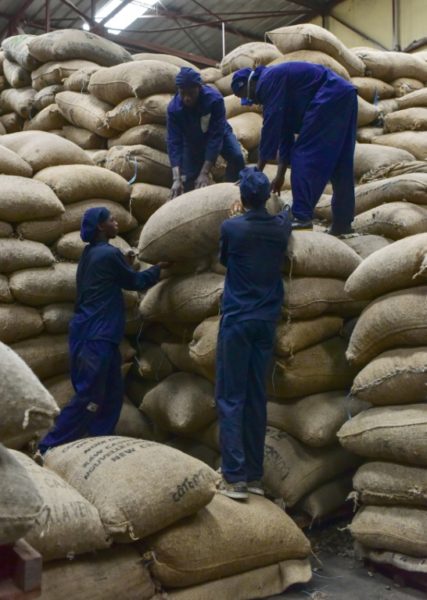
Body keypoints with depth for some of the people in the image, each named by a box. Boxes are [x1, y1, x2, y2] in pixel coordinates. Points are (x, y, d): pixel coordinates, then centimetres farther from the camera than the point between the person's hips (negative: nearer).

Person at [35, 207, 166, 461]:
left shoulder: (91, 253, 15)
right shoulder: (109, 254, -12)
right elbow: (135, 281, 1)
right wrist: (158, 268, 15)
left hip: (94, 333, 10)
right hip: (96, 335, -10)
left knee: (112, 393, 13)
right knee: (89, 397, -7)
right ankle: (49, 449, -5)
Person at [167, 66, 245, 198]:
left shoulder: (214, 99, -37)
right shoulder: (174, 108, -31)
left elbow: (216, 136, -39)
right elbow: (173, 143, -32)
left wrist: (205, 173, -45)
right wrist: (177, 179, -45)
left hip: (218, 133, -2)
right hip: (193, 140, 2)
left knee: (236, 157, -27)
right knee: (188, 179, -9)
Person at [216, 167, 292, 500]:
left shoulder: (231, 228, -8)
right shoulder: (282, 228, 2)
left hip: (236, 320, -4)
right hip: (266, 322, 4)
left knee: (231, 398, -1)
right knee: (257, 398, 9)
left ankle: (234, 477, -4)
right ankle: (254, 475, 14)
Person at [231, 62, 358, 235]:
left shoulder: (268, 82, -7)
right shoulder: (277, 81, 22)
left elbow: (271, 127, -11)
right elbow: (285, 131, 22)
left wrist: (258, 170, -6)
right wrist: (280, 174, 20)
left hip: (330, 98, -10)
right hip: (343, 97, 10)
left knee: (304, 155, -7)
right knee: (339, 163, 11)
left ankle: (302, 217, -9)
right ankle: (342, 222, 15)